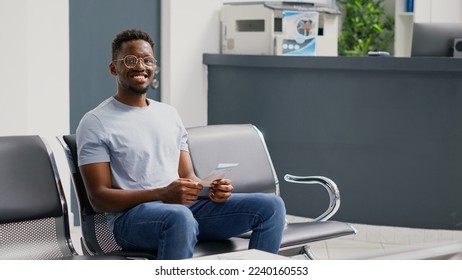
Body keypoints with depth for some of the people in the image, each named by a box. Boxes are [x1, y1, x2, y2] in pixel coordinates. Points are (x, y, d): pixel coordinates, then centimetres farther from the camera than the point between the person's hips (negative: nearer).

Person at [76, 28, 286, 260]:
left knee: (271, 206, -11)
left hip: (186, 207, 6)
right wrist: (163, 194, -20)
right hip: (132, 216, -6)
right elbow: (98, 198, -7)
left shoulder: (169, 114, 21)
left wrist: (212, 189, -5)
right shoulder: (95, 123, 1)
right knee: (179, 217, -41)